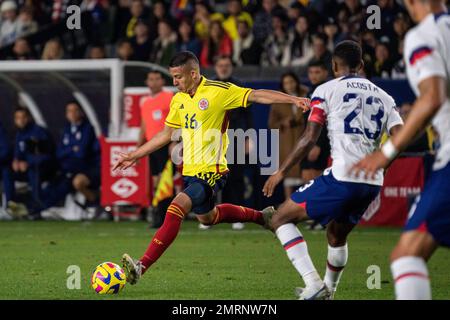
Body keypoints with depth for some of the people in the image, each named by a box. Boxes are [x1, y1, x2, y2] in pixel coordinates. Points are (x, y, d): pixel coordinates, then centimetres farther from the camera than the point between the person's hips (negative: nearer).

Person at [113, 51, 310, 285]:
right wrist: (134, 156, 20)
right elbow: (166, 134, 20)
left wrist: (293, 100, -23)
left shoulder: (218, 91, -12)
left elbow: (257, 96, -12)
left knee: (177, 207, -25)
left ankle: (142, 266, -30)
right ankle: (261, 217, 48)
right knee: (207, 217, 25)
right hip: (190, 170, 9)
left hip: (211, 171, -9)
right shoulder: (178, 100, 8)